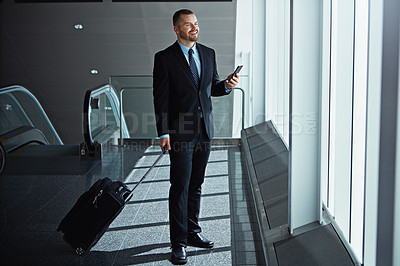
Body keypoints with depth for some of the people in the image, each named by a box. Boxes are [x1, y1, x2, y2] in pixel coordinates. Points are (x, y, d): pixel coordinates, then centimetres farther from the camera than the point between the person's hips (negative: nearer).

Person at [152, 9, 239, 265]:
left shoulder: (208, 54, 9)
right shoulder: (164, 58, -5)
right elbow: (160, 97, -7)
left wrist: (227, 85, -6)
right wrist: (163, 133, -12)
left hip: (204, 131, 5)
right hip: (180, 133, -5)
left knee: (196, 185, 14)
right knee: (180, 187, -2)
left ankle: (193, 232, 27)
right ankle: (178, 243, 7)